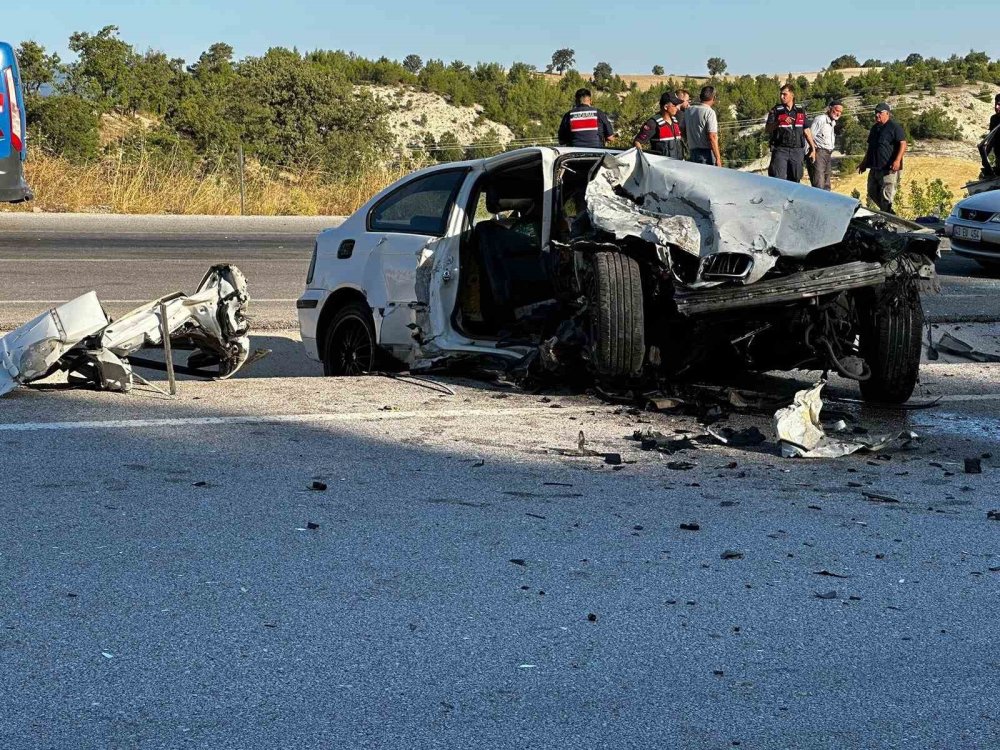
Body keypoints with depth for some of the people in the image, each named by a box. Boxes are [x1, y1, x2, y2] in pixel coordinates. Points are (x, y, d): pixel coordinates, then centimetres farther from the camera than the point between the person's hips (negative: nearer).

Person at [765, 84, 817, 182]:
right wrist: (779, 122, -21)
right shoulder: (776, 110, 2)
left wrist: (813, 148, 14)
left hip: (797, 151, 3)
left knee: (795, 180, 7)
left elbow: (806, 130, 16)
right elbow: (767, 130, -6)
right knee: (778, 181, -14)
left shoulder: (801, 111, 11)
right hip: (780, 150, -3)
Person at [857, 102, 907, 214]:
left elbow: (903, 144, -14)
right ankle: (888, 213, 24)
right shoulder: (875, 128, 19)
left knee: (886, 196, -10)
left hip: (889, 168, -9)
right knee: (872, 194, 13)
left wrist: (897, 160, -26)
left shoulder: (894, 127, -7)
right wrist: (864, 163, 25)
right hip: (875, 168, 9)